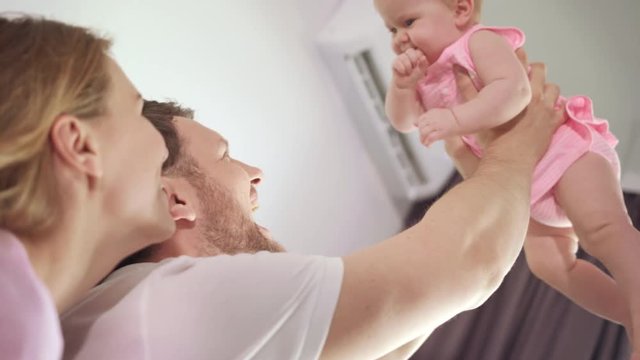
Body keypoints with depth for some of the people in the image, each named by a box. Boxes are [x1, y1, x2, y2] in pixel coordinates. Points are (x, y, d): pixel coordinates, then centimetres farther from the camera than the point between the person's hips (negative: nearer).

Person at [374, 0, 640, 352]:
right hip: (529, 191, 9)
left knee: (602, 229, -29)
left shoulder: (480, 42, -16)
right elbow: (403, 121, -1)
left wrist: (456, 120, -43)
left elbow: (514, 90, -33)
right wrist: (402, 84, -21)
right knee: (547, 262, 4)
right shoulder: (428, 74, 11)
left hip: (566, 150, -9)